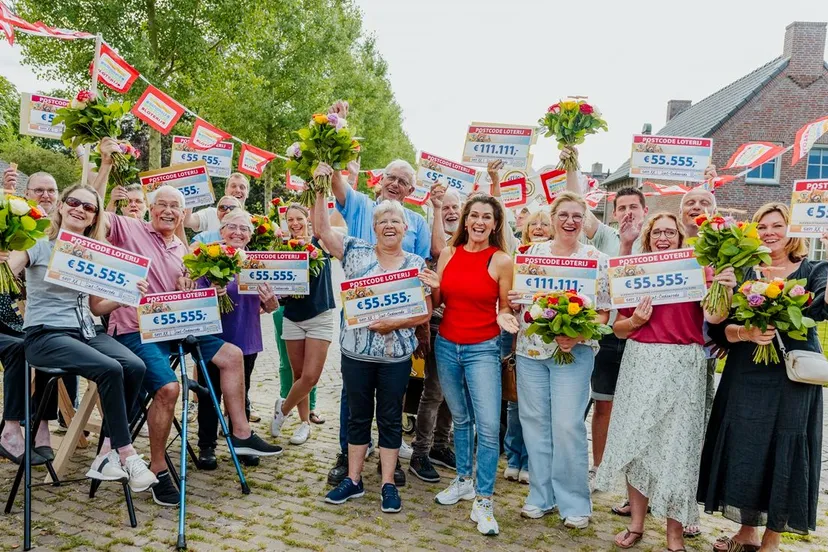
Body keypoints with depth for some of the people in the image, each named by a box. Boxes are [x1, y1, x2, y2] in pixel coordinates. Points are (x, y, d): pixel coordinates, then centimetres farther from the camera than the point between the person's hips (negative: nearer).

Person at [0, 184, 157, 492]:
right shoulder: (39, 244, 0)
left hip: (85, 331, 5)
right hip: (45, 335, -5)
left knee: (134, 366, -24)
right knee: (110, 369, -30)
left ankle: (109, 453, -14)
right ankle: (126, 454, -16)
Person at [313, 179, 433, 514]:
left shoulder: (417, 264, 0)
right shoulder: (357, 252, 2)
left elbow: (425, 313, -2)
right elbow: (321, 229, -4)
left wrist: (393, 322, -17)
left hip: (396, 356, -1)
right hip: (356, 352, 1)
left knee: (390, 419, 9)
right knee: (358, 416, 12)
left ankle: (388, 485, 20)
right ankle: (353, 480, 25)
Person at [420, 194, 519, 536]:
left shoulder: (502, 260, -8)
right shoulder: (449, 253, 2)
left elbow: (505, 306, 0)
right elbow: (436, 302, 9)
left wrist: (503, 318, -22)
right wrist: (433, 287, -12)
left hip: (483, 350, -4)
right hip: (446, 346, 4)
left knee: (488, 427, -7)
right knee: (460, 419, 18)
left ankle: (483, 501, 7)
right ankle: (463, 480, 35)